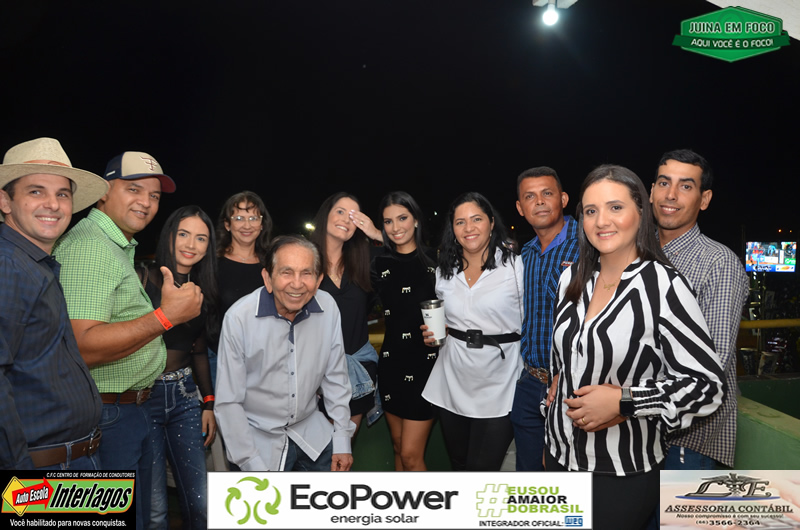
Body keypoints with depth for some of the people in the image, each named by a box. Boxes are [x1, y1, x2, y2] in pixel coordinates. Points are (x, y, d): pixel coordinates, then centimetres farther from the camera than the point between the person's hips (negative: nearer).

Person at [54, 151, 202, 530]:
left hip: (132, 409, 10)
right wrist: (166, 316, -28)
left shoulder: (121, 247, 15)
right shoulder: (88, 246, -19)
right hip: (107, 416, -10)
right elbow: (81, 347, -28)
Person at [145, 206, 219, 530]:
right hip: (145, 394, -5)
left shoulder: (202, 290, 10)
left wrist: (209, 403, 14)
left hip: (185, 395, 5)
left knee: (199, 503, 6)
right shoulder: (146, 279, -8)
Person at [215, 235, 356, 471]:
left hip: (311, 430, 4)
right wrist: (253, 465, -12)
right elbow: (228, 402, -15)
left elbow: (335, 378, -2)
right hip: (259, 438, -3)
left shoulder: (328, 307, -13)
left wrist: (342, 441, 1)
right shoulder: (238, 318, -22)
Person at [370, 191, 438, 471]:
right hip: (392, 365, 4)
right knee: (398, 448, 16)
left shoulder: (434, 262, -4)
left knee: (411, 455, -3)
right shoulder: (381, 264, 5)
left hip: (426, 364, -4)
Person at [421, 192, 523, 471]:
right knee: (459, 463, 18)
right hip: (452, 382, 5)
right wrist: (433, 333, 3)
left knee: (481, 468, -1)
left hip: (498, 383, -4)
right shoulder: (444, 272, 8)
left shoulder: (516, 266, -6)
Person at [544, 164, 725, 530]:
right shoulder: (571, 279, 2)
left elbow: (707, 386, -17)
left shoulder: (663, 286, -17)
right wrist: (561, 384, 9)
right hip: (560, 454, 6)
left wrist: (623, 401, -23)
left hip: (624, 472, -5)